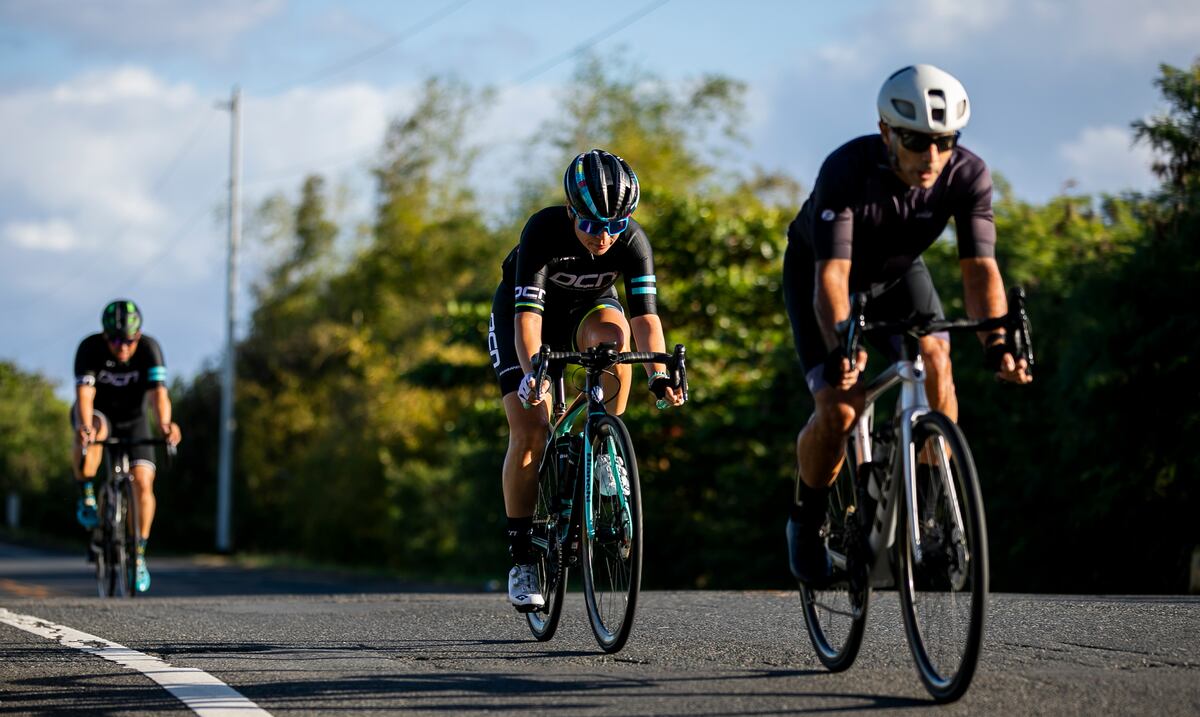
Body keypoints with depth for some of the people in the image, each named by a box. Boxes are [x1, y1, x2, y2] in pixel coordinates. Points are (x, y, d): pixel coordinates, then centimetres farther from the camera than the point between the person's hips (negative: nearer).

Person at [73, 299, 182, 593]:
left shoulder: (149, 348, -26)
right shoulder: (90, 348, -27)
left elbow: (159, 393, -37)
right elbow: (84, 395, -38)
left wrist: (164, 424, -57)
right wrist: (85, 427, -57)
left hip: (132, 419, 1)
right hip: (98, 414, -1)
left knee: (143, 483, -15)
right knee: (93, 430, -38)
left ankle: (139, 555, -1)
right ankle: (86, 497, -20)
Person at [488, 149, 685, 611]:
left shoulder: (632, 241, -27)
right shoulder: (543, 231, -34)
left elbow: (645, 315, -33)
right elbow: (527, 314, -40)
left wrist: (659, 374, -49)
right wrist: (533, 372, -56)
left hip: (587, 308, 2)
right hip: (522, 308, -2)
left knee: (614, 334, -36)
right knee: (529, 433, -15)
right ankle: (522, 559, -3)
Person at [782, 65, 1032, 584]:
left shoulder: (968, 176, -27)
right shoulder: (847, 170, -36)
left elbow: (980, 268, -32)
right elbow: (832, 274, -43)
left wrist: (997, 342, -49)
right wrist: (840, 345, -60)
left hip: (897, 273, 3)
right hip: (815, 273, -3)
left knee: (935, 360, -26)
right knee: (840, 408, -20)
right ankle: (806, 518, 8)